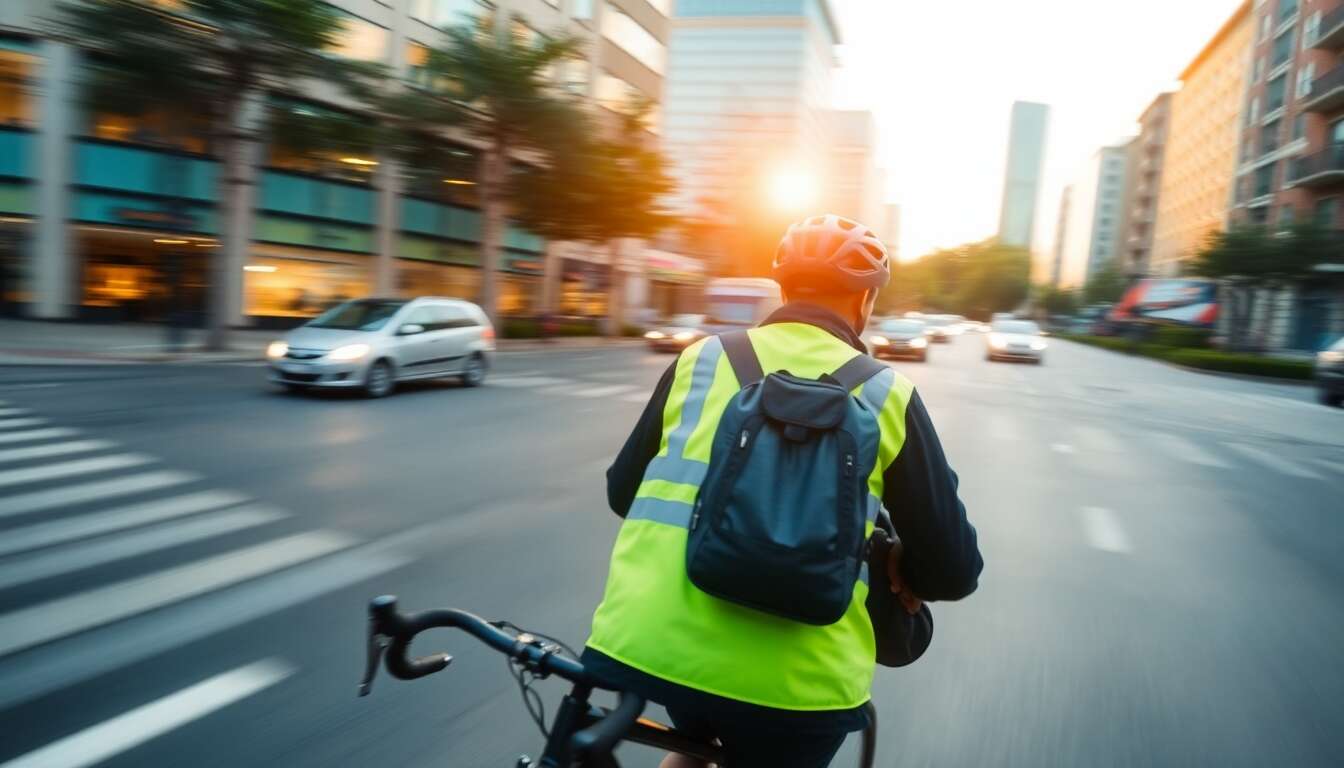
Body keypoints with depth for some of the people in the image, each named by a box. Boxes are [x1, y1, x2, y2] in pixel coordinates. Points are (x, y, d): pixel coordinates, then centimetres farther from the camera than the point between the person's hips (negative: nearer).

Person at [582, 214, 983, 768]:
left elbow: (622, 489, 14)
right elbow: (953, 569, 3)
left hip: (652, 645, 3)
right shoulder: (886, 395, 1)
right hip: (795, 678, -2)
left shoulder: (701, 359, 6)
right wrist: (899, 571, 24)